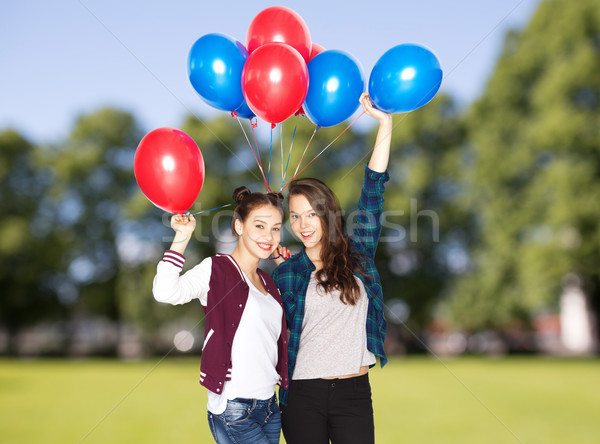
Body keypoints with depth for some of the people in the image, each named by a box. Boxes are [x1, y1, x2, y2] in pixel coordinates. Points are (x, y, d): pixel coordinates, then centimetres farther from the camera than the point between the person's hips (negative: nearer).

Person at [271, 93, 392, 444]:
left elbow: (373, 191, -1)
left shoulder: (358, 255, 4)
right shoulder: (287, 271, 4)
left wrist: (385, 122, -3)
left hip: (354, 391, 0)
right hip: (303, 392, 0)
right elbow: (280, 329, 8)